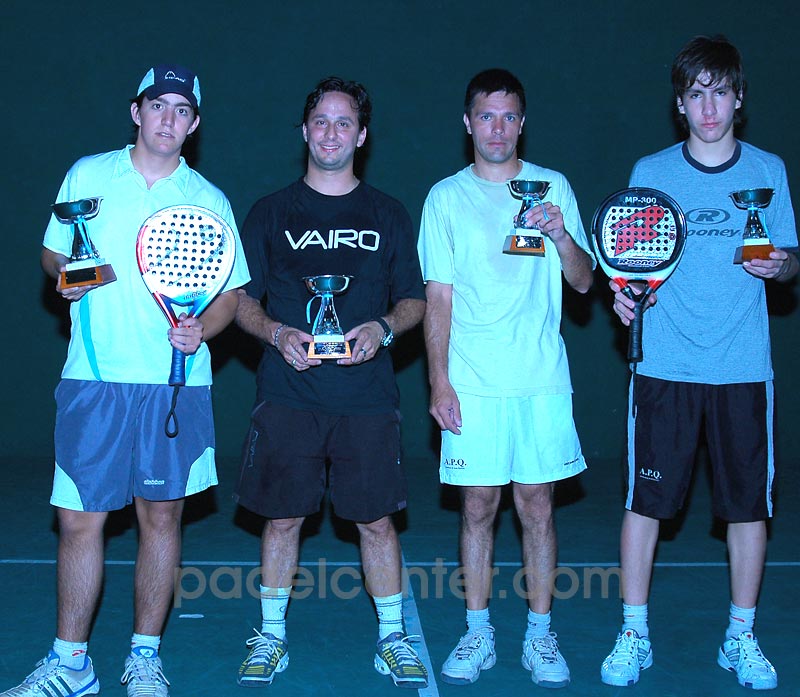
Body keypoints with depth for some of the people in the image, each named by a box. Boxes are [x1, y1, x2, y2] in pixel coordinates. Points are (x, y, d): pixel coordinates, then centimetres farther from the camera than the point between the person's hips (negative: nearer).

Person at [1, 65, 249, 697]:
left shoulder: (209, 201, 5)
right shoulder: (87, 175, 7)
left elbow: (231, 292, 8)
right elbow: (53, 254, 15)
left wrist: (202, 328, -11)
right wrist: (66, 275, -7)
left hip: (176, 384, 0)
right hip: (93, 378, 0)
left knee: (162, 516, 5)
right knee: (79, 520, 1)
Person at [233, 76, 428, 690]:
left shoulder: (387, 215, 10)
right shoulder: (271, 212, 8)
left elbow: (415, 300, 11)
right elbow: (241, 299, 8)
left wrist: (383, 327, -10)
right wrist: (277, 332, -11)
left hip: (367, 395, 0)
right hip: (288, 393, 0)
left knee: (376, 519, 4)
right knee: (283, 516, 5)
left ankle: (392, 638, 19)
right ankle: (271, 637, 21)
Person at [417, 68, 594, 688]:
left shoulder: (554, 188, 7)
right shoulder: (446, 197, 6)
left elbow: (583, 282, 4)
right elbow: (439, 297, 4)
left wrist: (561, 235, -15)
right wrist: (439, 380, -3)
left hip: (542, 380, 1)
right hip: (472, 383, 0)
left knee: (537, 504, 4)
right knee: (479, 504, 4)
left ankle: (540, 635, 17)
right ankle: (478, 634, 17)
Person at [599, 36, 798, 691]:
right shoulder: (650, 172, 5)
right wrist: (624, 292, -12)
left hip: (743, 366, 1)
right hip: (665, 364, -1)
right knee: (645, 498, 1)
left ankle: (741, 637, 22)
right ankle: (633, 635, 16)